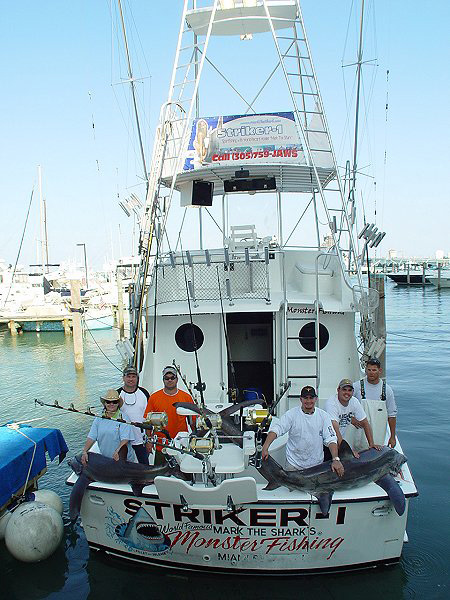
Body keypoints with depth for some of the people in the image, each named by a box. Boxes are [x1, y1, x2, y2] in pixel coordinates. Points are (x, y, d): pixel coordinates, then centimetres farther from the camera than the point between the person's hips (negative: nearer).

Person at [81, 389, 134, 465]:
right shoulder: (99, 419, 8)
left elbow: (125, 440, -15)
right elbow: (91, 438, 3)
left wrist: (117, 452, -28)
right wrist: (84, 452, -11)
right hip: (103, 459, 4)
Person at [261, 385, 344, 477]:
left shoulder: (323, 416, -2)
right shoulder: (291, 414, -8)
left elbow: (331, 439, -6)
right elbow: (276, 429, -17)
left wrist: (336, 459, -19)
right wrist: (265, 448, -31)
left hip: (316, 465, 2)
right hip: (294, 464, -1)